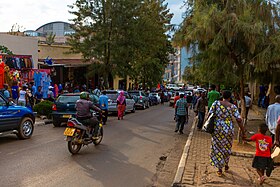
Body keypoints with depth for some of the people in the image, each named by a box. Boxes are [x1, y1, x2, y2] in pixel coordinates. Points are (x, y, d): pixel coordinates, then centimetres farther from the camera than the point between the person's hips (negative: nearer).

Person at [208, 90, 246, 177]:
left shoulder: (216, 103, -5)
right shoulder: (233, 107, -5)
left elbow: (209, 114, -8)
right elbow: (239, 120, -8)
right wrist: (243, 132, 0)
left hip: (217, 128, -1)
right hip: (228, 129, 1)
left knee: (217, 148, 11)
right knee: (227, 148, 22)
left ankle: (220, 169, 13)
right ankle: (226, 165, 39)